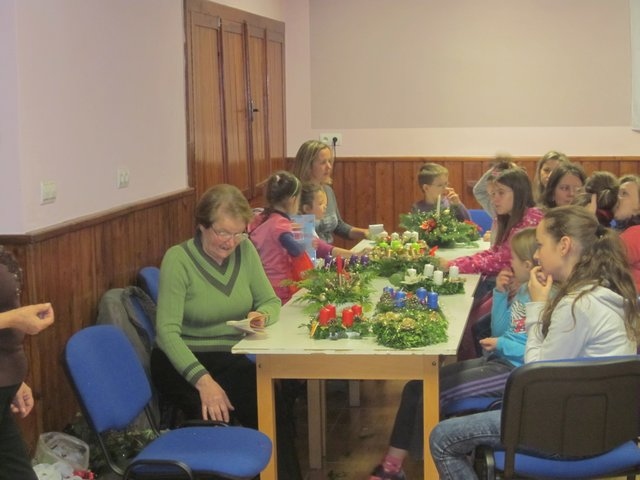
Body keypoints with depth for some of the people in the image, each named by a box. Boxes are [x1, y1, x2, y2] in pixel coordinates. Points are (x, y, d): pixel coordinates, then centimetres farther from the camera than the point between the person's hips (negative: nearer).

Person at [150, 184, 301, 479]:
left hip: (230, 359, 4)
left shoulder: (245, 250, 0)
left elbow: (270, 301, 10)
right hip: (183, 362, -4)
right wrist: (203, 380, -32)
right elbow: (167, 330, -20)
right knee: (215, 411, -30)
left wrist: (263, 315, -16)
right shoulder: (178, 259, -14)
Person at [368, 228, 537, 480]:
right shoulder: (523, 290, 9)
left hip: (513, 371, -10)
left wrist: (502, 345, -20)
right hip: (497, 360, 10)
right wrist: (500, 294, 3)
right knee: (416, 387, 2)